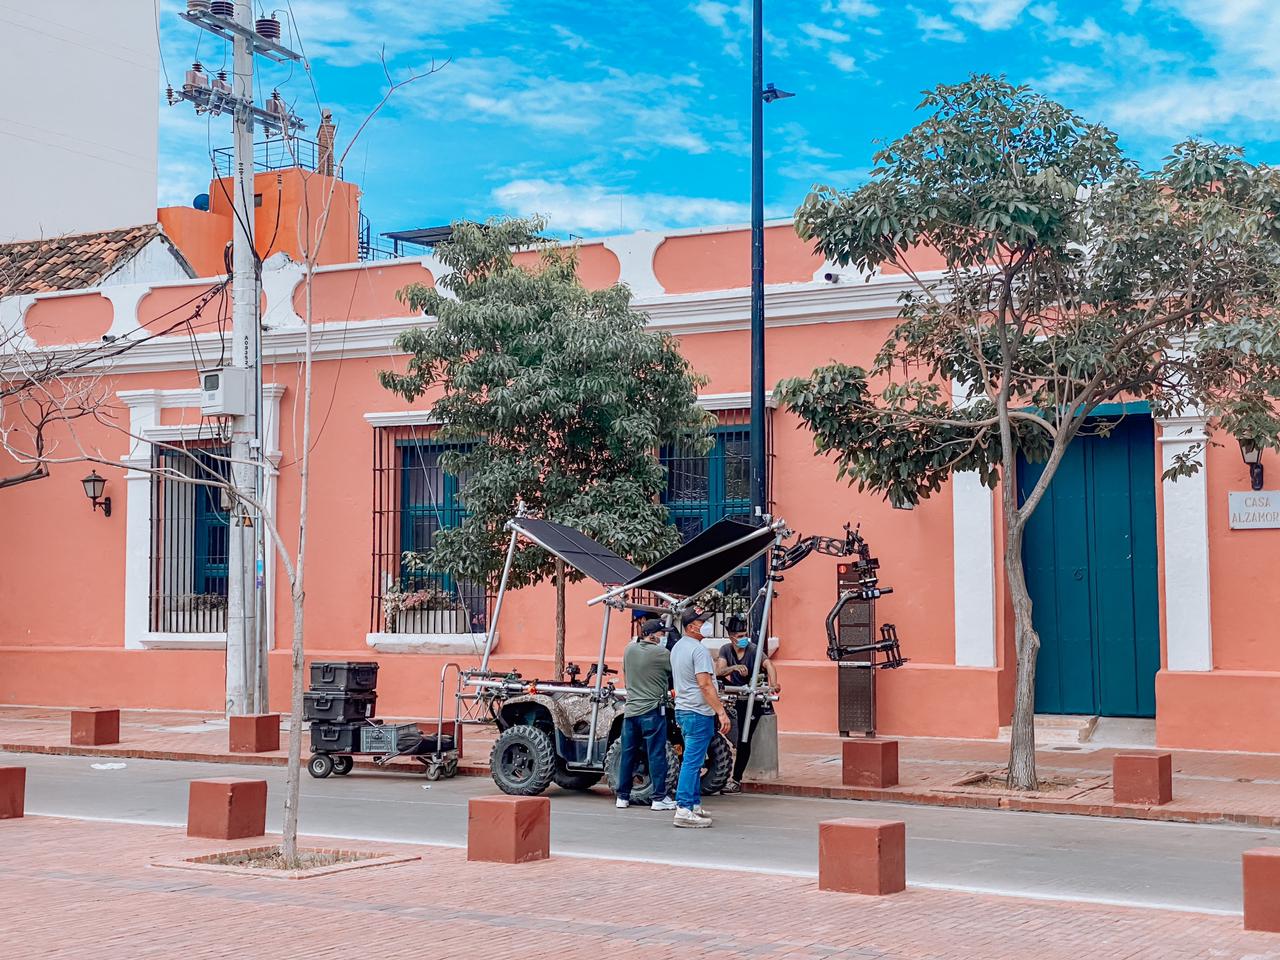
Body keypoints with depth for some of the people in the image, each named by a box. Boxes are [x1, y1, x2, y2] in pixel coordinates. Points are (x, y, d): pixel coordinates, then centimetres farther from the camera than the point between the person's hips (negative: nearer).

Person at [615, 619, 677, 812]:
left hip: (630, 709, 6)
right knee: (656, 754, -1)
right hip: (652, 710, -5)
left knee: (627, 753, 10)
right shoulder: (661, 653, -11)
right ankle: (659, 798, 1)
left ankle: (623, 796, 15)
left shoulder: (629, 649, 7)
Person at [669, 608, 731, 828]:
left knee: (692, 760, 16)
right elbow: (705, 684, -21)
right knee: (692, 762, -9)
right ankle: (684, 810, -11)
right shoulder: (699, 650, -16)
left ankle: (694, 804, 21)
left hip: (682, 709, 10)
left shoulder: (677, 648, 15)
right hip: (698, 712, -10)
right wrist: (721, 712, -22)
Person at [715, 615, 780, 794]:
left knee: (743, 740, -10)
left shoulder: (753, 650, -16)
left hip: (754, 700, -5)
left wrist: (773, 685, -51)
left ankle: (736, 781, -3)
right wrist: (734, 667, -39)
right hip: (735, 695, 5)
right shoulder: (726, 650, -5)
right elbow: (719, 671, -19)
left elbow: (768, 665, -33)